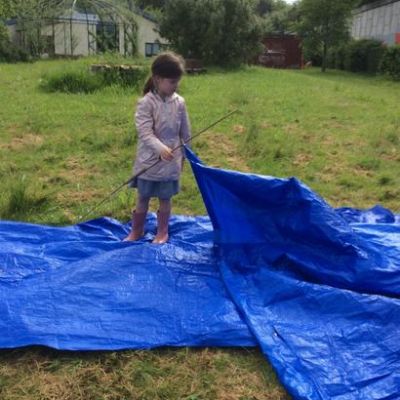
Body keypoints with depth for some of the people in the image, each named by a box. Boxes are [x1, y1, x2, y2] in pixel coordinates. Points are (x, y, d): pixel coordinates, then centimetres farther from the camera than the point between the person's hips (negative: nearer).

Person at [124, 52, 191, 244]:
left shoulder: (179, 102, -2)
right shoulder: (146, 103, -13)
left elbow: (185, 132, 8)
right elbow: (145, 132, -22)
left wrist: (185, 153, 13)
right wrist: (160, 148, -36)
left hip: (171, 162, 2)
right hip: (149, 160, -2)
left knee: (165, 198, 12)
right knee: (143, 197, 13)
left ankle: (162, 232, 30)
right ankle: (136, 230, 32)